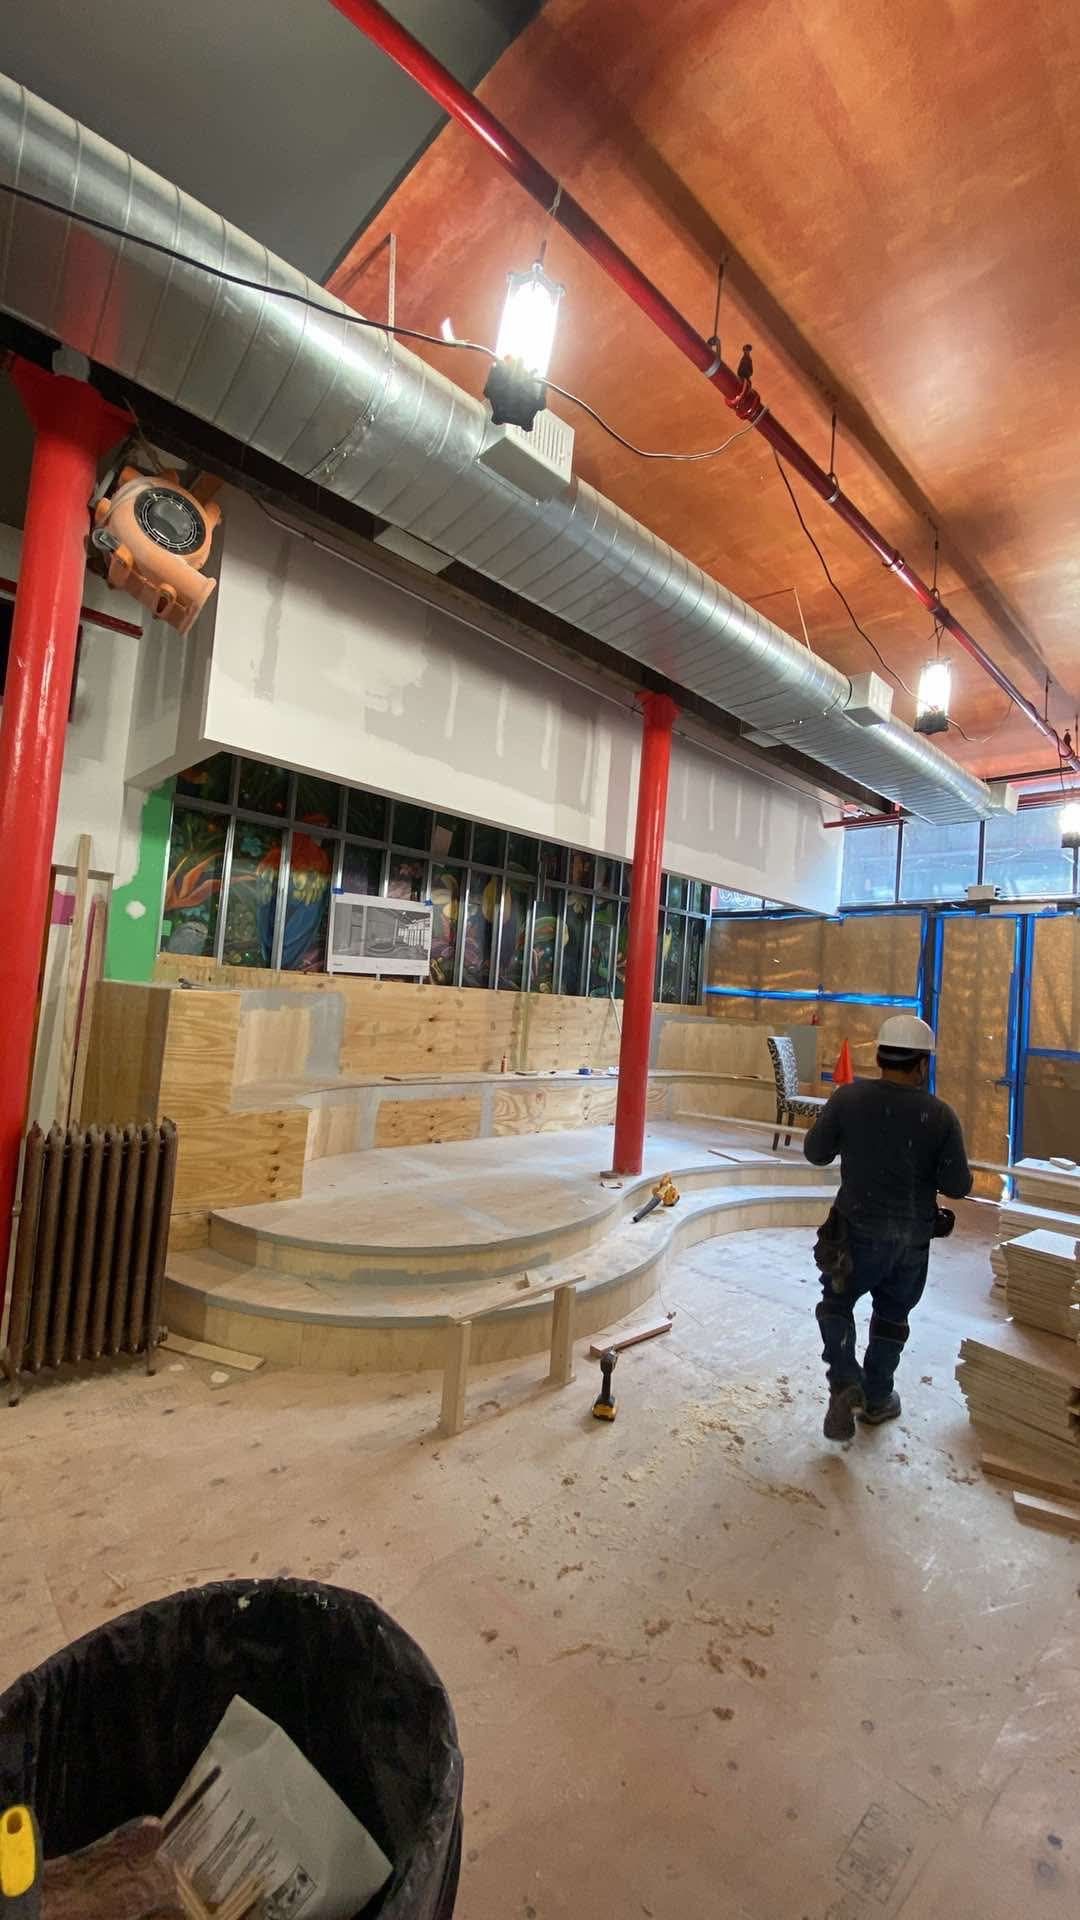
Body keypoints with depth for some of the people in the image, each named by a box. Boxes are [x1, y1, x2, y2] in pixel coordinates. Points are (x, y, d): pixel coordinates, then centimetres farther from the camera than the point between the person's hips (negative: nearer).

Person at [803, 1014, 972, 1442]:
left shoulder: (849, 1098, -16)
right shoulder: (940, 1115, -14)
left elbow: (815, 1153, -6)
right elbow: (958, 1187, -9)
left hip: (860, 1230, -1)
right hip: (914, 1235, 2)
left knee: (837, 1303, 19)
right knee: (892, 1317, 21)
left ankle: (845, 1382, 4)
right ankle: (877, 1399, 35)